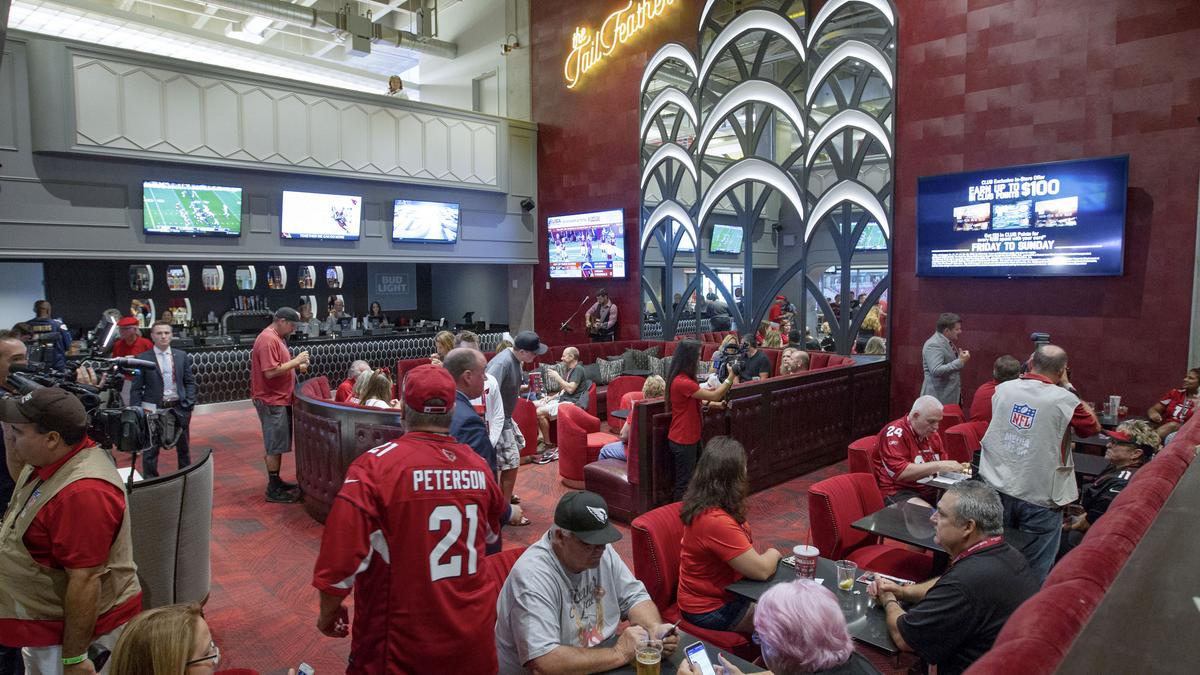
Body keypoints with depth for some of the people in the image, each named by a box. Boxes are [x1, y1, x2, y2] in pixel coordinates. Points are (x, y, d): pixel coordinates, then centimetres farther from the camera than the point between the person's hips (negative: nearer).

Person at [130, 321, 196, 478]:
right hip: (153, 410, -3)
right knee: (150, 449, 7)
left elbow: (190, 381, 7)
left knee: (184, 447, 16)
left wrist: (189, 402, -5)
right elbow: (136, 388, -4)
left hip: (178, 408, 3)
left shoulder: (182, 356, 3)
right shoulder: (143, 358, -5)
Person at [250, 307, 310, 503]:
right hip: (271, 401, -10)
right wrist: (295, 361, -19)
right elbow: (270, 372, -25)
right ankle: (273, 490, 3)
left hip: (279, 399, 10)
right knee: (275, 445, -4)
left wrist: (296, 364, 7)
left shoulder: (276, 337, 14)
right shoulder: (268, 339, -18)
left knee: (277, 444, 16)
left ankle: (275, 480, 26)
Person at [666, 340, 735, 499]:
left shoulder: (684, 378, 7)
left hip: (691, 437, 10)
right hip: (683, 441, -10)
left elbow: (696, 402, 14)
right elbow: (714, 395, -22)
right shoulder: (682, 382, -27)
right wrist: (731, 377, -13)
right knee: (684, 483, 3)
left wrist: (718, 405, 1)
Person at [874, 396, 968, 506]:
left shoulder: (931, 433, 10)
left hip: (929, 490, 8)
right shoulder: (895, 433, -13)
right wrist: (939, 466, -24)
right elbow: (899, 472, -25)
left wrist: (959, 468, -1)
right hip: (899, 492, -8)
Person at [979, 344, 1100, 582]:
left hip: (998, 489, 4)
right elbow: (1094, 427, 5)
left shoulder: (1003, 389, -2)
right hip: (1039, 498, -4)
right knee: (1034, 572, 8)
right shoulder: (1064, 400, -13)